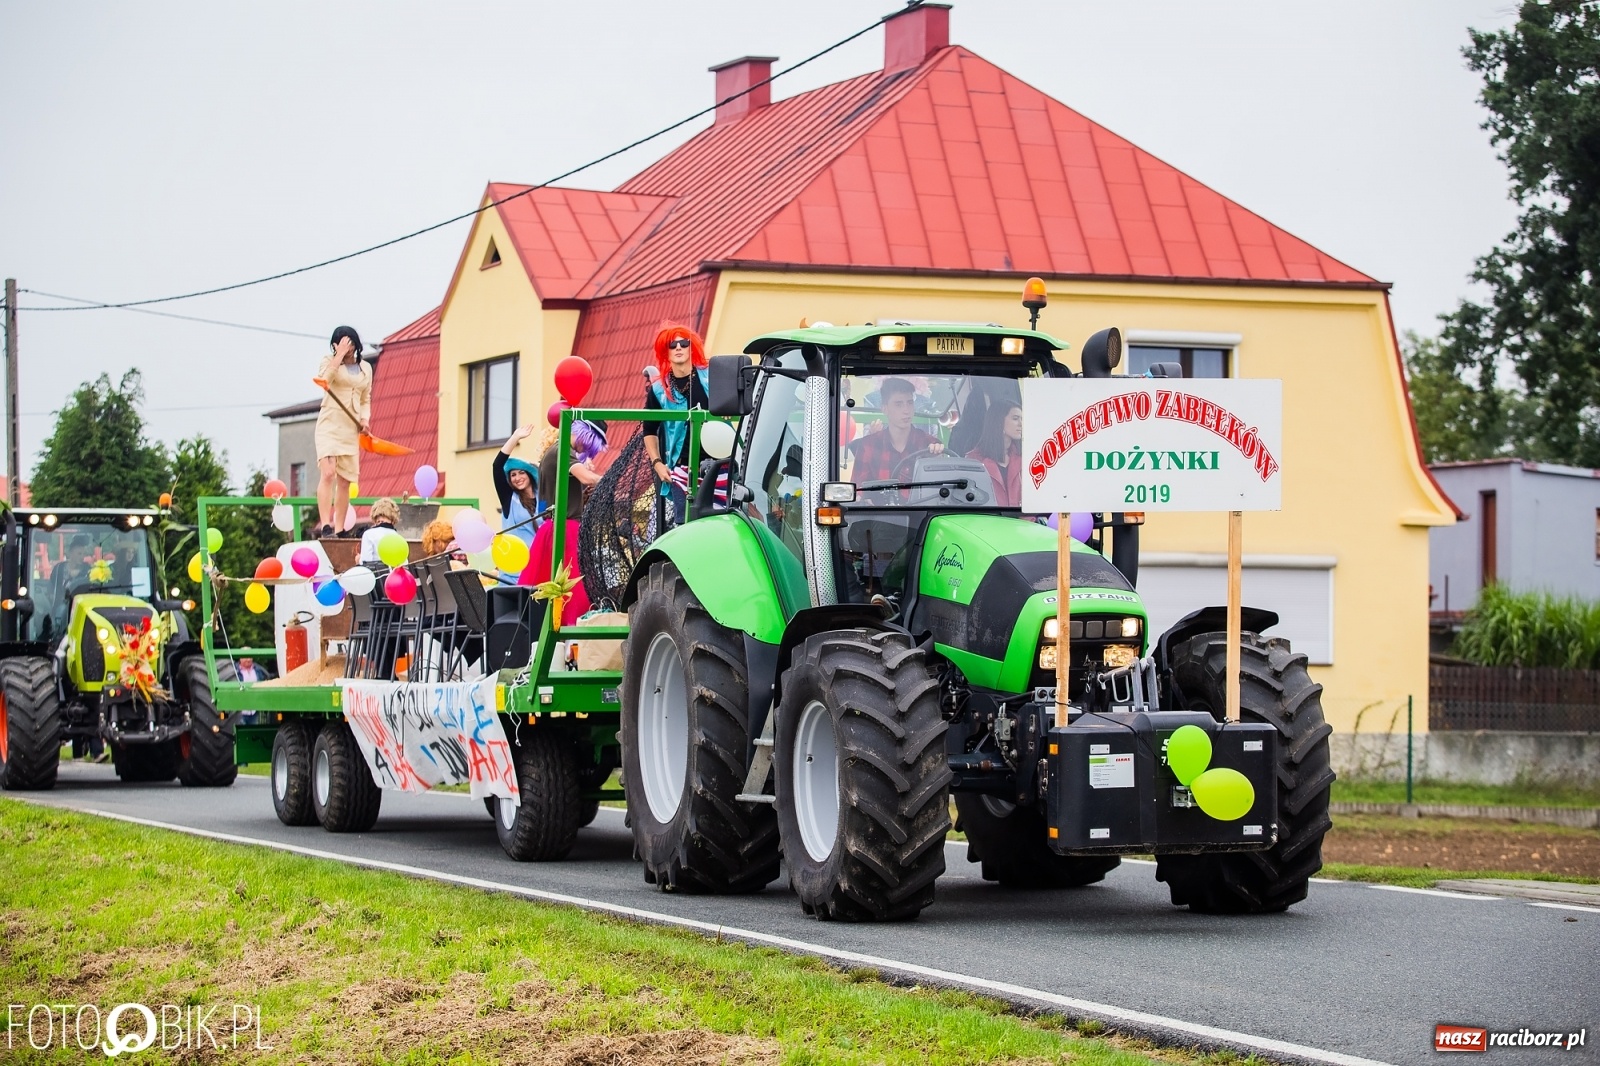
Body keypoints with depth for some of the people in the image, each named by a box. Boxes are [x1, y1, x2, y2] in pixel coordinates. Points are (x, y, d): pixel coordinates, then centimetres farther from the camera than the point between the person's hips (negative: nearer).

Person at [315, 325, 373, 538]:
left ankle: (338, 529, 7)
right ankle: (325, 524, -26)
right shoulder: (329, 361, 4)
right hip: (329, 424, -5)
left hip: (351, 428, 5)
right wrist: (339, 355, -15)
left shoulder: (365, 369, 16)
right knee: (328, 473, -20)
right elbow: (324, 380, -17)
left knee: (345, 480, 3)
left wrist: (365, 418, 3)